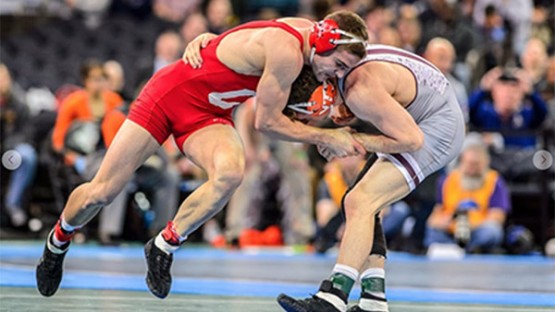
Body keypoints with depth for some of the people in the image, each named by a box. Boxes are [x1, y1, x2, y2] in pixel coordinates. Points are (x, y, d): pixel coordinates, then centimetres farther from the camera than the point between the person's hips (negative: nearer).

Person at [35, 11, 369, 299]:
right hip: (169, 92, -6)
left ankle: (164, 247, -8)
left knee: (230, 174, -27)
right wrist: (327, 137, -13)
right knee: (101, 193, 1)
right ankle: (58, 241, 33)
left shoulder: (309, 31, -6)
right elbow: (267, 122, -19)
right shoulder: (287, 52, -30)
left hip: (208, 115, 6)